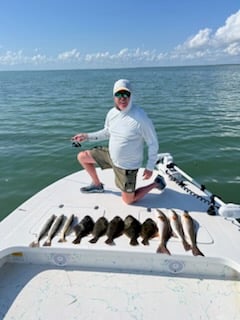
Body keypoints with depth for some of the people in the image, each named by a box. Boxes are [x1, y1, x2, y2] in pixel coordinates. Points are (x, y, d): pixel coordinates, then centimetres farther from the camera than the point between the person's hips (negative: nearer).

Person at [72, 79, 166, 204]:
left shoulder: (140, 118, -28)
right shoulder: (112, 113, -7)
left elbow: (153, 144, -17)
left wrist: (150, 168, -13)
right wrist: (87, 136, 4)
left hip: (127, 165, -6)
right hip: (111, 154, 6)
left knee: (128, 201, 5)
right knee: (82, 157, 10)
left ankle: (156, 183, 25)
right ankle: (97, 185, 31)